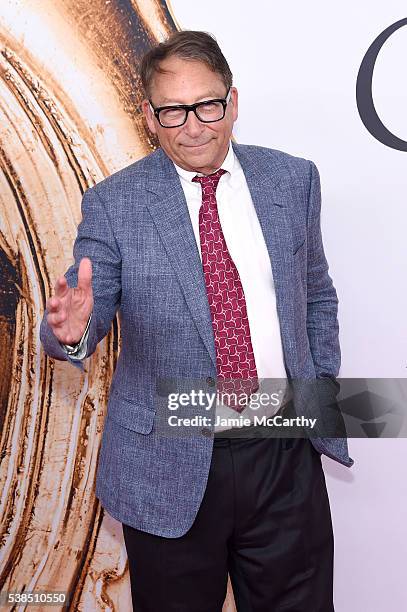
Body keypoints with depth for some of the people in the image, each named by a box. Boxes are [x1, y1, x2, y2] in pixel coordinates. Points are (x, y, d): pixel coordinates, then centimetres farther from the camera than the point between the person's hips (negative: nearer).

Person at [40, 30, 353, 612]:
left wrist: (324, 388, 8)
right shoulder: (113, 203, -7)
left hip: (286, 453, 3)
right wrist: (71, 328, -31)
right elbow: (88, 314, -8)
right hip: (169, 468, -2)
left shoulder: (293, 179, 2)